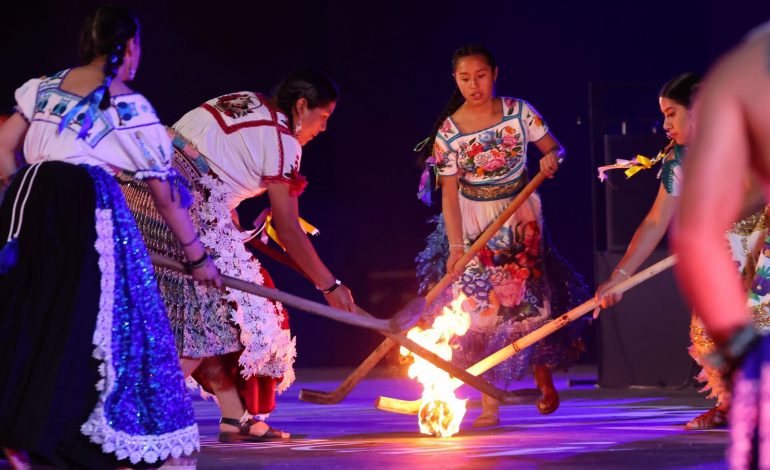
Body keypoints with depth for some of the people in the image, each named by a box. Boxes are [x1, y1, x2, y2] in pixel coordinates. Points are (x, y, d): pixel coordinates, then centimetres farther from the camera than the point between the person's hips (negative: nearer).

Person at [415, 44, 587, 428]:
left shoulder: (518, 112, -8)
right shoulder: (448, 132, -12)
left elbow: (554, 148, 0)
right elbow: (449, 192, -12)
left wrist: (552, 158, -25)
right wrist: (456, 245, -20)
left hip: (520, 217, 1)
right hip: (473, 223, -1)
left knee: (528, 300, -4)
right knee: (481, 309, -7)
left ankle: (543, 379, 24)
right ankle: (489, 407, -4)